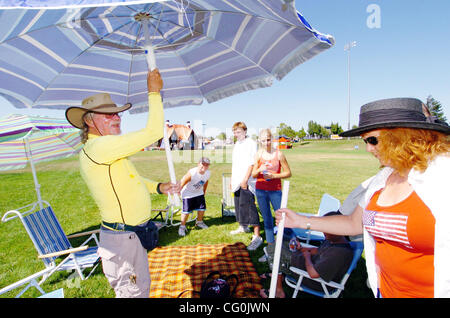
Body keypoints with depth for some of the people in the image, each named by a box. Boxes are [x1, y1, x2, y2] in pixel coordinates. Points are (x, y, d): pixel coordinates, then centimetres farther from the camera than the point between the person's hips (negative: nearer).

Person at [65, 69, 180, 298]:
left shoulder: (108, 149, 11)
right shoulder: (97, 147, -23)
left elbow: (130, 179, 20)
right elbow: (152, 133, -27)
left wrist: (158, 187, 4)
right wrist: (154, 92, -16)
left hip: (133, 233, 10)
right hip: (121, 238, -10)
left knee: (141, 286, 25)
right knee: (132, 292, 6)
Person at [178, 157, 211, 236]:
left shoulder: (208, 173, -15)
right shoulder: (192, 173, -33)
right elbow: (182, 182, -22)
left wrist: (204, 191, 17)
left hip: (199, 192, 6)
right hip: (188, 193, -5)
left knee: (202, 207, 8)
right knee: (186, 210, -8)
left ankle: (199, 222, 36)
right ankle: (182, 226, 12)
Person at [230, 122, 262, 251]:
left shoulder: (251, 143, -8)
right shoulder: (236, 145, 18)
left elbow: (251, 163, -15)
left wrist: (245, 180, -21)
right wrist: (232, 180, 20)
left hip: (247, 182, -8)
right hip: (237, 182, 9)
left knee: (249, 206, -13)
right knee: (238, 205, 18)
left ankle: (257, 236, -9)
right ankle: (243, 227, 38)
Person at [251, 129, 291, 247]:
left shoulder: (279, 154, -6)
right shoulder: (258, 155, 0)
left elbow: (288, 173, -4)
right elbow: (253, 175, 3)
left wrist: (273, 176, -16)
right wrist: (260, 169, -18)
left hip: (275, 190, -2)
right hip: (260, 190, 2)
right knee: (266, 218, 11)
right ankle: (270, 242, 23)